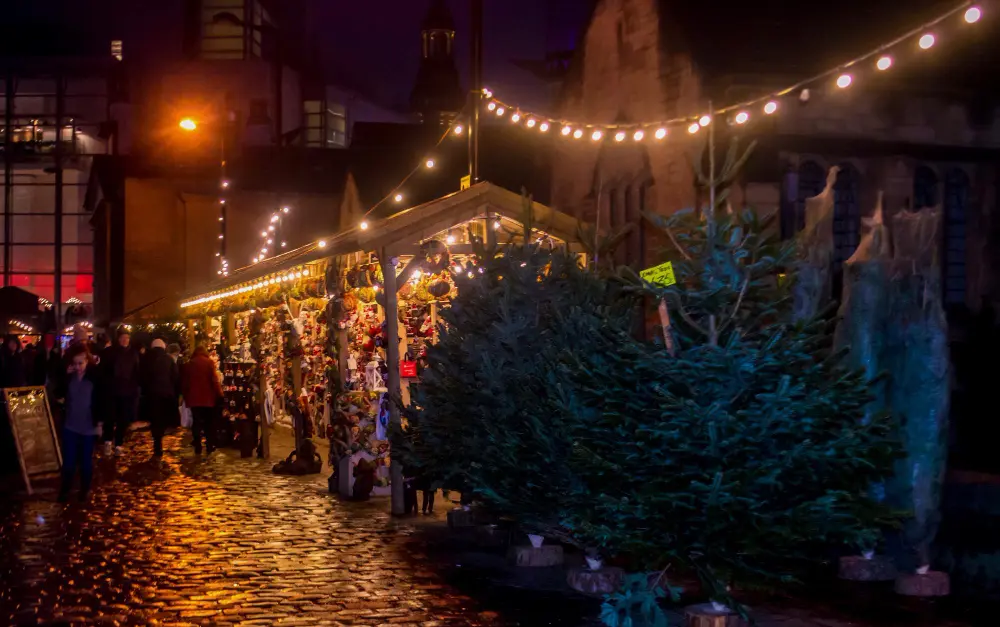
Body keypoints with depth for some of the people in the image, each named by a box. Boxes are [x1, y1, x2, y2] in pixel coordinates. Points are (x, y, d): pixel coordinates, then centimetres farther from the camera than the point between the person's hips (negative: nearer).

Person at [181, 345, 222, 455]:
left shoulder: (188, 365, 4)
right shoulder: (209, 362, -5)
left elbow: (185, 383, 7)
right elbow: (214, 380, -10)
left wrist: (186, 397, 13)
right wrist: (219, 393, -3)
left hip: (194, 398, 2)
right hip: (208, 397, -1)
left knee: (196, 423, 6)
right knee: (208, 423, 10)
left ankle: (197, 448, 3)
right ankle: (210, 447, 10)